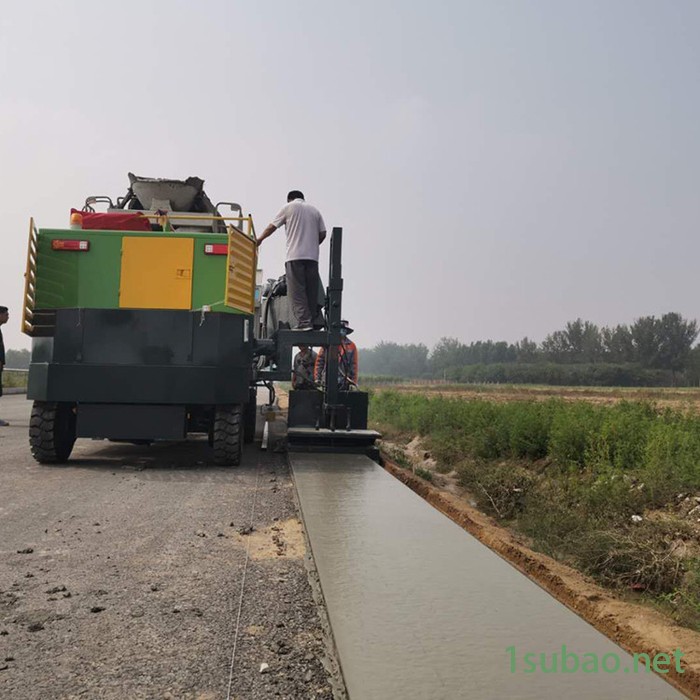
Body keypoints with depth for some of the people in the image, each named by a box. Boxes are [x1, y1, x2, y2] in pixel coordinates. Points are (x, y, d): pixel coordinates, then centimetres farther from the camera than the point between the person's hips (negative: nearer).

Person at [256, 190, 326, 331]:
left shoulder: (288, 207, 7)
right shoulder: (314, 210, 18)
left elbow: (272, 227, 10)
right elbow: (322, 233, 13)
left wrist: (259, 240, 24)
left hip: (295, 256, -4)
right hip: (313, 256, 4)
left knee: (297, 291, -6)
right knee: (311, 291, 5)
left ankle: (304, 322, -15)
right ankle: (312, 321, 3)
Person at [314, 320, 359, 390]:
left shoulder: (351, 346, 7)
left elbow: (354, 365, 6)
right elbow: (319, 361, 8)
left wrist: (353, 382, 0)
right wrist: (317, 378, 2)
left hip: (344, 383, 0)